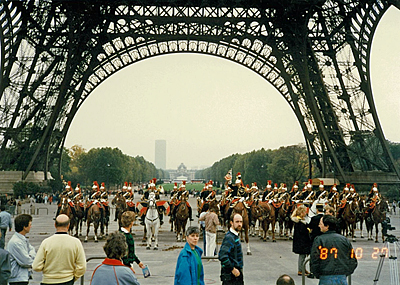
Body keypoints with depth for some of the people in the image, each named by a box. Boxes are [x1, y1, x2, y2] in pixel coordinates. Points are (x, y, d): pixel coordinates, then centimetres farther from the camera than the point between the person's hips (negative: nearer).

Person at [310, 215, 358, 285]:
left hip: (326, 279, -4)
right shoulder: (345, 240, 8)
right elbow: (353, 261, 10)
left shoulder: (319, 240, -6)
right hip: (342, 278, 4)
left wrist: (317, 275, 6)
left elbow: (315, 261, -9)